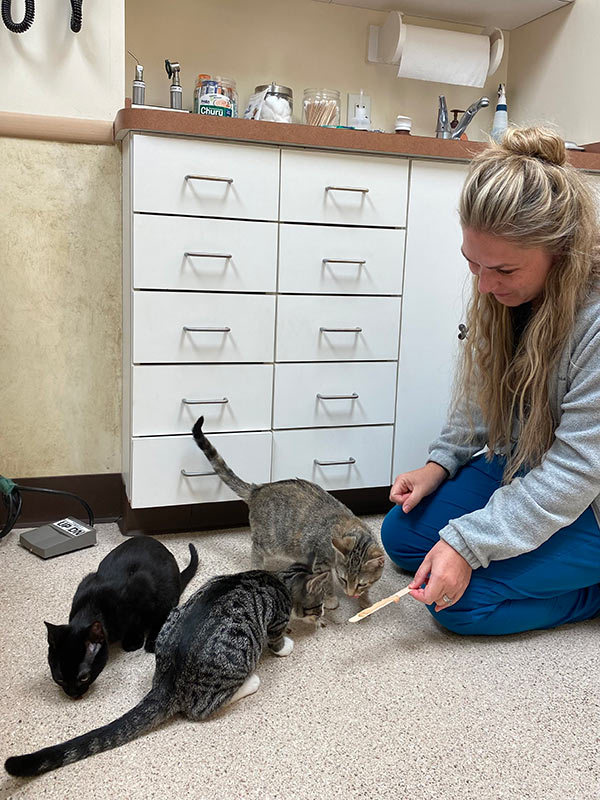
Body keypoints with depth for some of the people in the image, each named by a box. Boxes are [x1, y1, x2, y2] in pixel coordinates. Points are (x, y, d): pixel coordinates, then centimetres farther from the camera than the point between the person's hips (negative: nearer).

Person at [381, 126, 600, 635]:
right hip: (521, 467, 8)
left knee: (462, 600, -17)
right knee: (402, 536, 4)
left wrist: (469, 544, -28)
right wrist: (441, 463, -3)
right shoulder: (501, 290, -8)